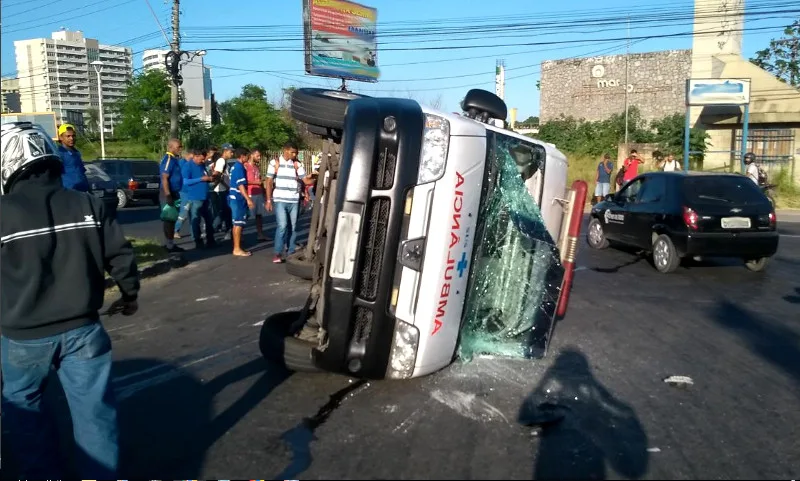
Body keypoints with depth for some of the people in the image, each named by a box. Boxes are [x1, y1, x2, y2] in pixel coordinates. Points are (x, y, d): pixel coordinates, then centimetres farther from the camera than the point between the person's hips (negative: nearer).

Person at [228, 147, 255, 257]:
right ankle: (237, 249, -4)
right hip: (239, 199, -10)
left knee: (237, 223, 13)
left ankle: (236, 247, 17)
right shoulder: (239, 167, -15)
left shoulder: (234, 166, 16)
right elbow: (241, 185, -21)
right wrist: (248, 199, -23)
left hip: (235, 198, 10)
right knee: (239, 223, -7)